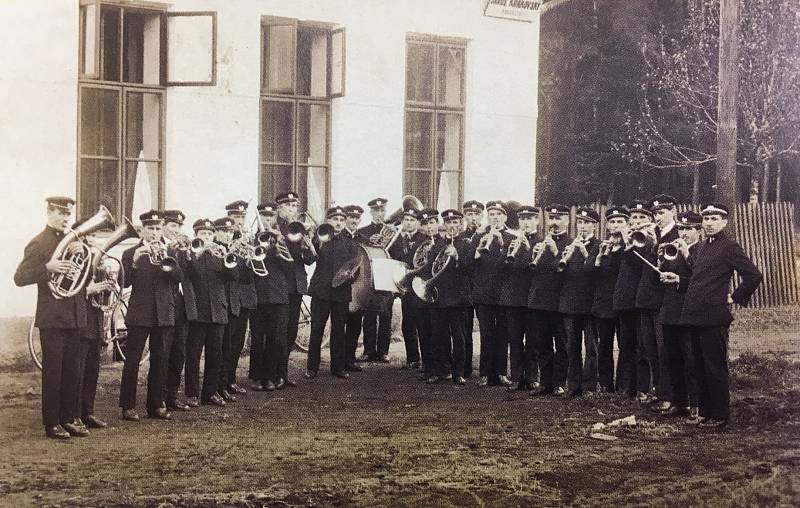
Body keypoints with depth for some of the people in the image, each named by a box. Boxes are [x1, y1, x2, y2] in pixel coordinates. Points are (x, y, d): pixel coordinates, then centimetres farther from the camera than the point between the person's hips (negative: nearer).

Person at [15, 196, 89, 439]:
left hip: (73, 317, 7)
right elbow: (19, 278, -14)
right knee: (52, 371, -2)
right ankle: (52, 423, 4)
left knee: (72, 371, 9)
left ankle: (69, 419, 17)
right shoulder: (38, 244, -6)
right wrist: (47, 268, -27)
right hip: (51, 318, -7)